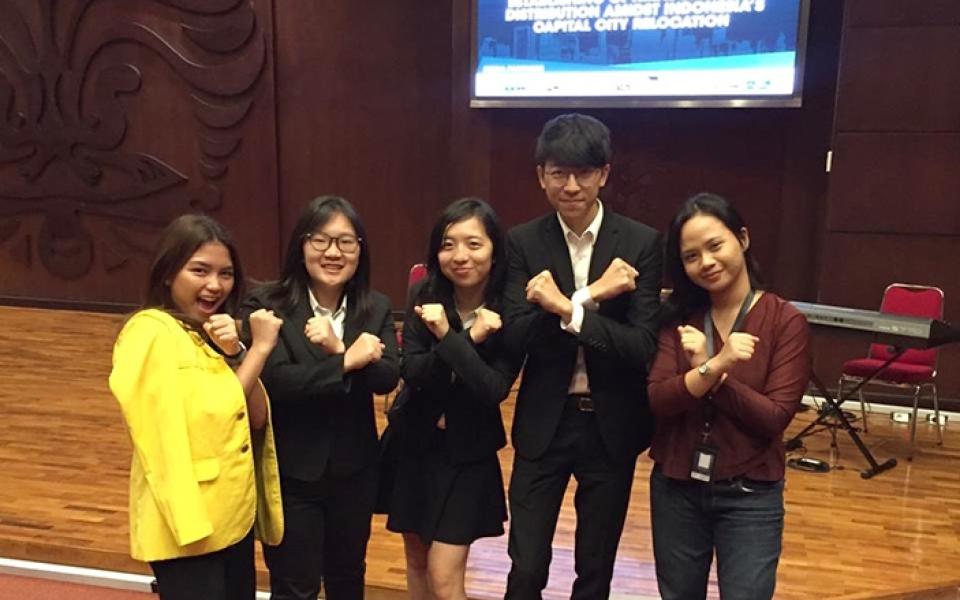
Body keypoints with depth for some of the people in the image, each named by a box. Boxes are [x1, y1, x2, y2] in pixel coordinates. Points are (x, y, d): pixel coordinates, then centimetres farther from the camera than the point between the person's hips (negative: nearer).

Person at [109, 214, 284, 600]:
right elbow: (211, 416, -15)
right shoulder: (152, 335, -16)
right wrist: (259, 349, -13)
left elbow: (256, 418, 1)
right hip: (189, 523, -8)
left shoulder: (210, 332, 9)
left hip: (234, 516, 8)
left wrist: (235, 354, -13)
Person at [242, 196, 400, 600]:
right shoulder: (266, 306, -14)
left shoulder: (376, 308, -2)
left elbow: (387, 378, -14)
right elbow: (276, 381, -26)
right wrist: (348, 361, -27)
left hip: (354, 470, 4)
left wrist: (337, 348, -28)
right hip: (289, 473, -4)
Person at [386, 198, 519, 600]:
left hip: (468, 455, -3)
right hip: (414, 446, 4)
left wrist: (447, 335, -32)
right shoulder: (424, 296, -8)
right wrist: (469, 340, -28)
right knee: (417, 561, 19)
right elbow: (411, 372, -15)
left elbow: (494, 390, -23)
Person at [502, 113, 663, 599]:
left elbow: (644, 345, -15)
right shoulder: (522, 243, -4)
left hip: (612, 424, 0)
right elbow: (515, 336, -14)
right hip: (543, 422, 0)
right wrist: (591, 295, -23)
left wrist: (568, 309, -26)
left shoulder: (641, 244, -7)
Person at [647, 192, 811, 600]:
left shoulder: (786, 321, -9)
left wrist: (708, 372, -20)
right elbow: (657, 401, -12)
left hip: (750, 497, -3)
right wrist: (714, 366, -26)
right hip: (675, 490, 4)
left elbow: (775, 417, -14)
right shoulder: (679, 318, 0)